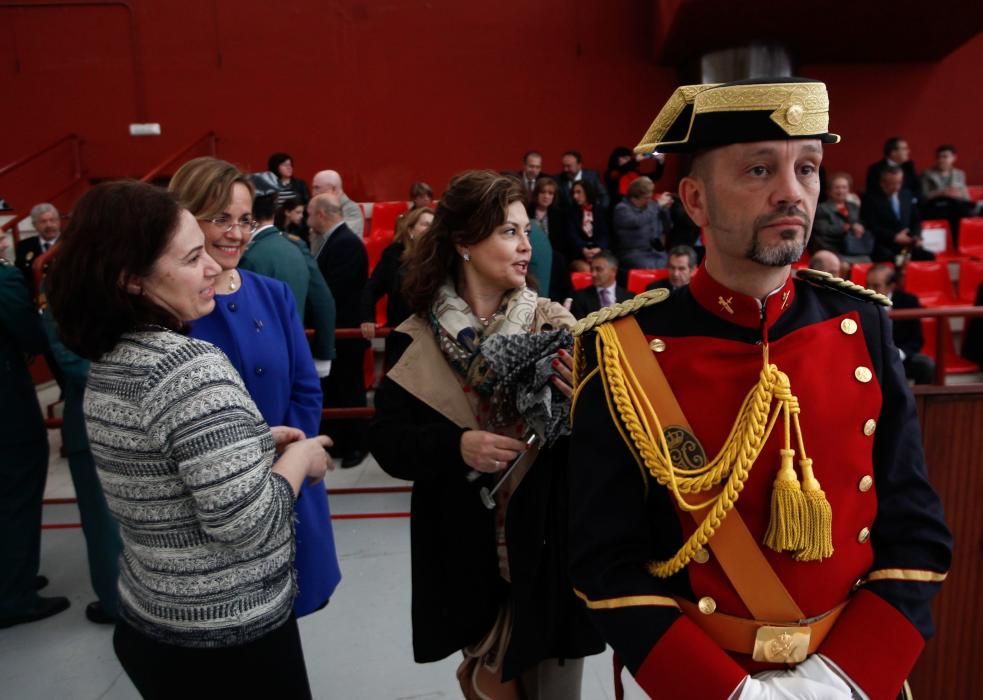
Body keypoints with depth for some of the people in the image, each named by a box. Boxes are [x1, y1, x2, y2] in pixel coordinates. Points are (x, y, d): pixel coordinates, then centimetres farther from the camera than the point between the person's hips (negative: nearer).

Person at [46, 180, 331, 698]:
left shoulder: (107, 361, 1)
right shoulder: (192, 366, -27)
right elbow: (246, 526, -29)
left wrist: (257, 442, 5)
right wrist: (298, 458, -12)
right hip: (229, 636, -8)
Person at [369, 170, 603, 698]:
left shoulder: (554, 325, -6)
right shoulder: (421, 337, -5)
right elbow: (388, 441, -5)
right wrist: (456, 446, -22)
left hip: (548, 544, 0)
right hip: (465, 551, 1)